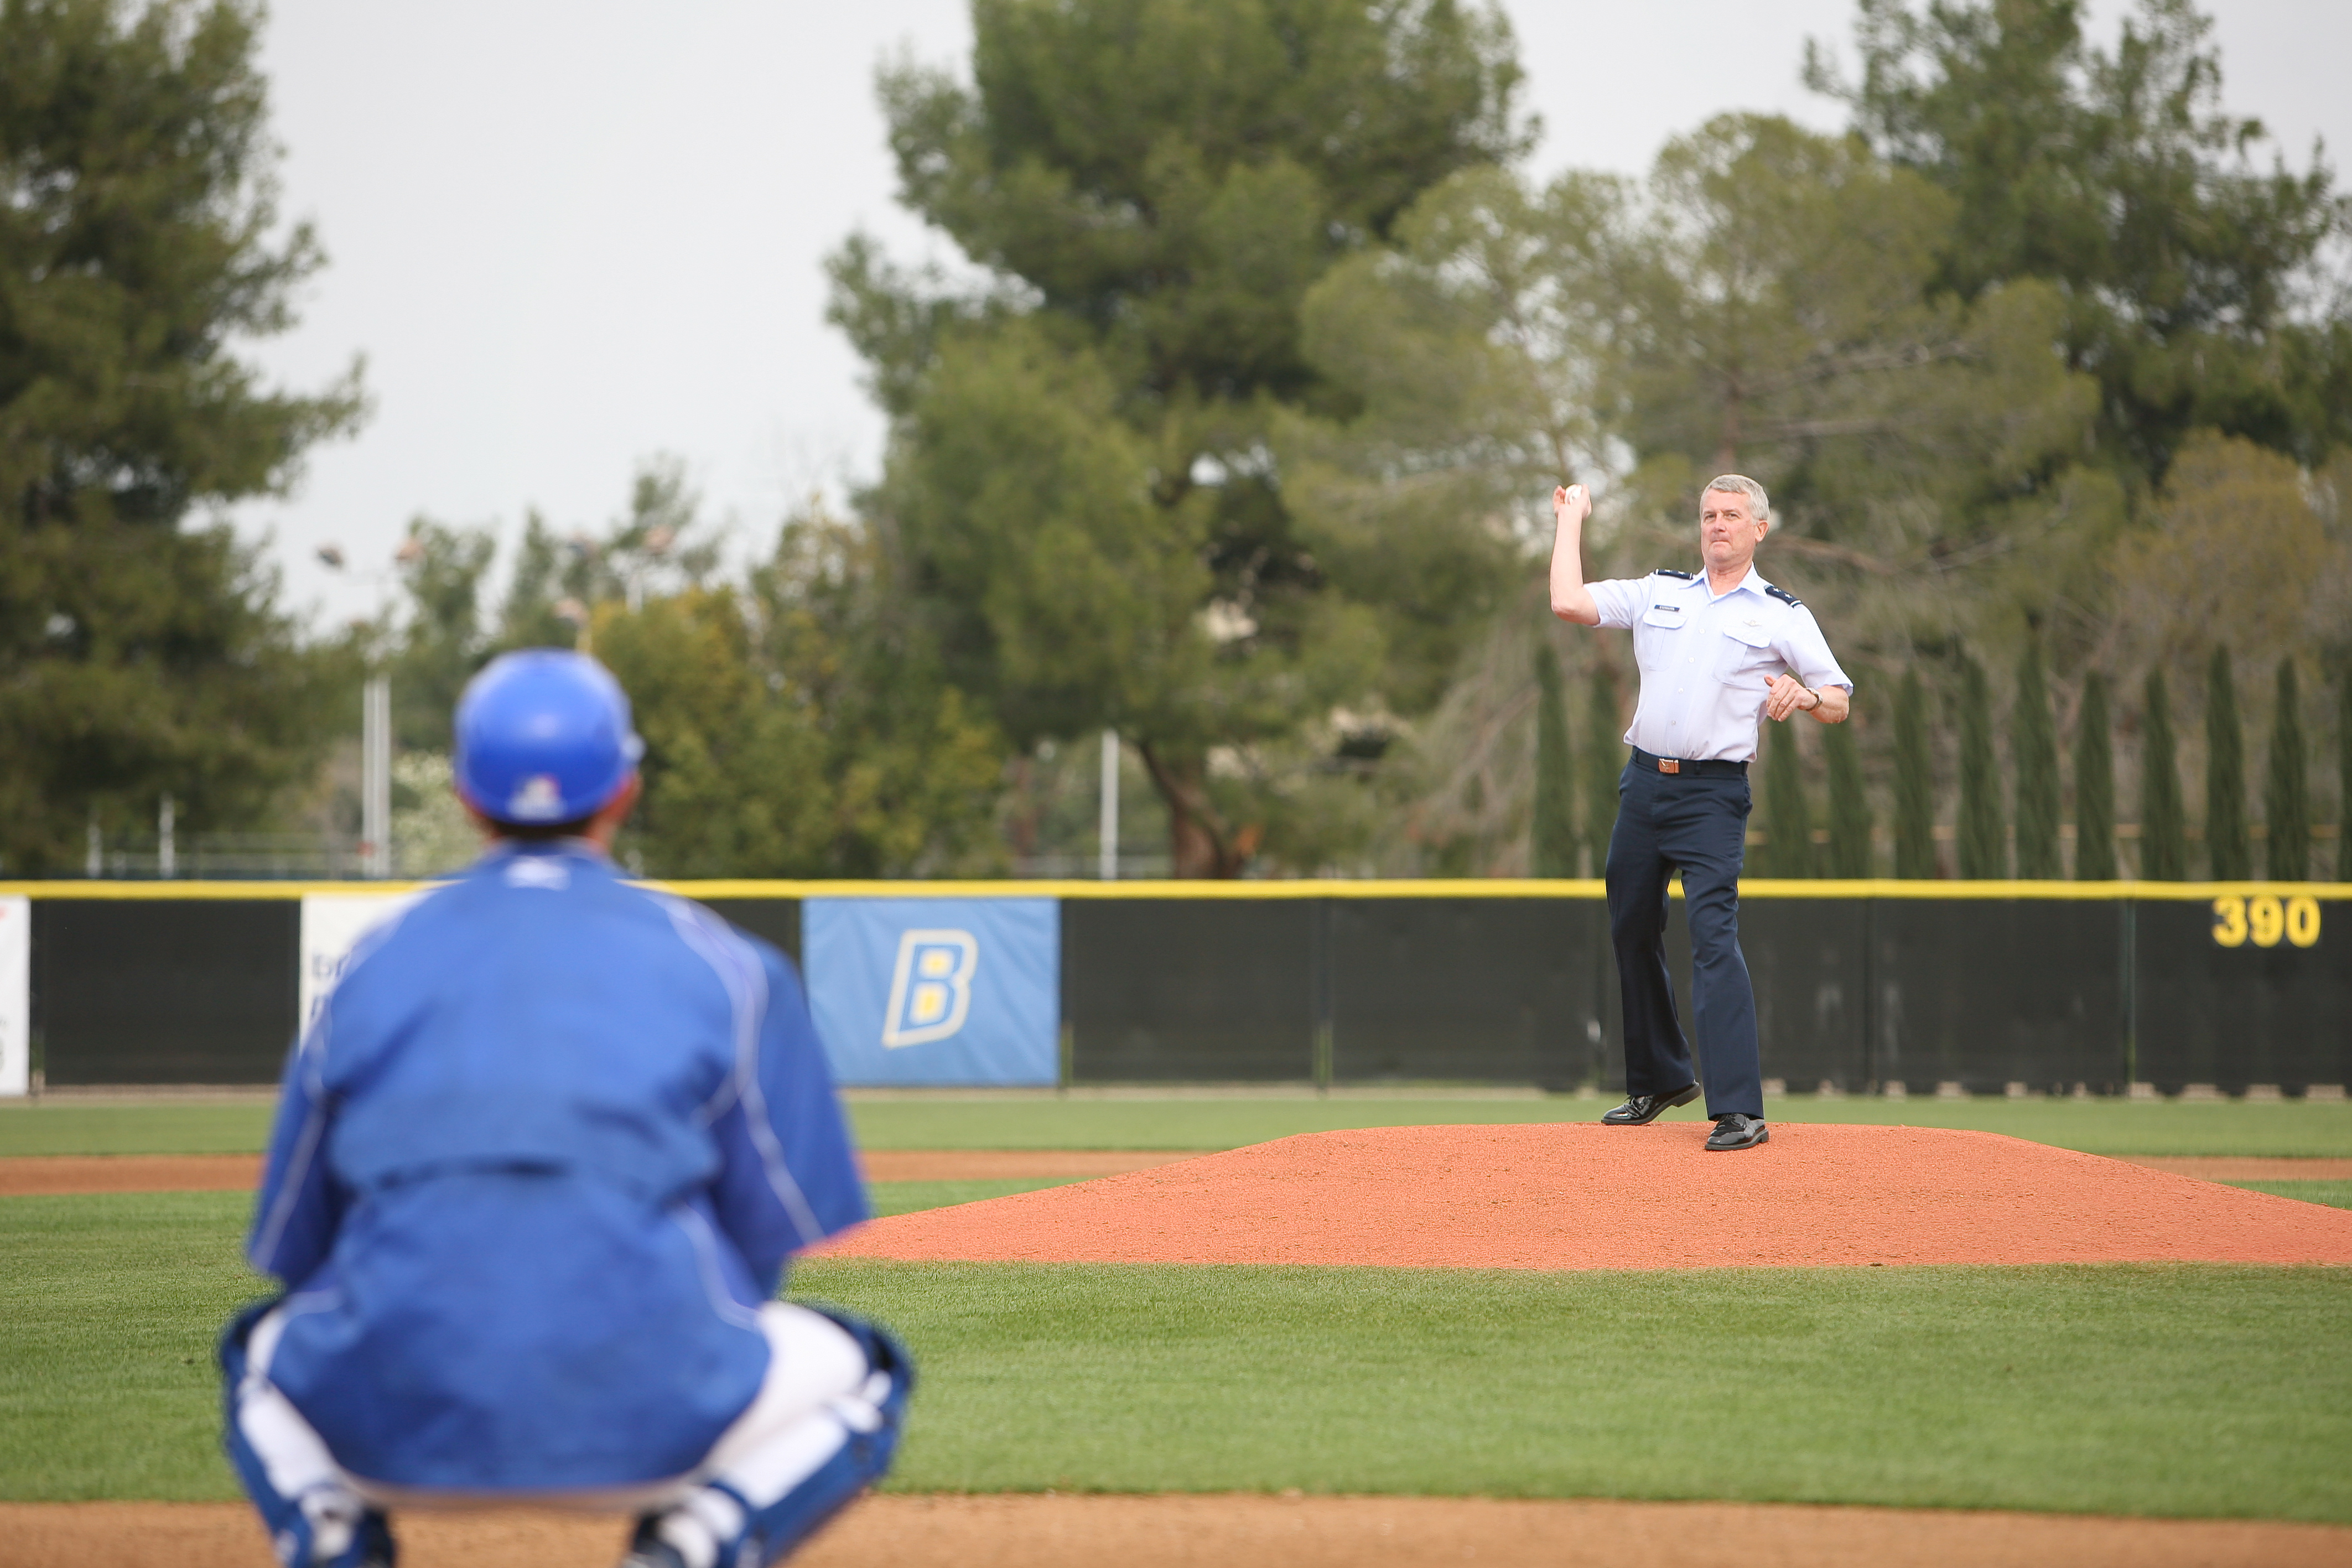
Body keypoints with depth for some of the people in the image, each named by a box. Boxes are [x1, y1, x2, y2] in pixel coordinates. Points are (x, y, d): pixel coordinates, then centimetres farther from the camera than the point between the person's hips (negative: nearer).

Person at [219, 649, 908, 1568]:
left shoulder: (376, 964, 19)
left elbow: (294, 1247, 21)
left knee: (268, 1354, 37)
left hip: (393, 1428, 2)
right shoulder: (722, 966, 12)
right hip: (646, 1429, -2)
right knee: (853, 1373, 27)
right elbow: (771, 1232, 9)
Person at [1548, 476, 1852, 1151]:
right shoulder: (1658, 593, 14)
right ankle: (1659, 1081, 30)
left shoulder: (1784, 615, 5)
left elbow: (1840, 704, 4)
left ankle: (1740, 1110, -22)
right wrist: (1571, 519, 13)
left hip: (1713, 794, -5)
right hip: (1644, 784, 5)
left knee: (1714, 937, -17)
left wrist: (1804, 694, -18)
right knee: (1632, 933, 12)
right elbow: (1569, 603, 3)